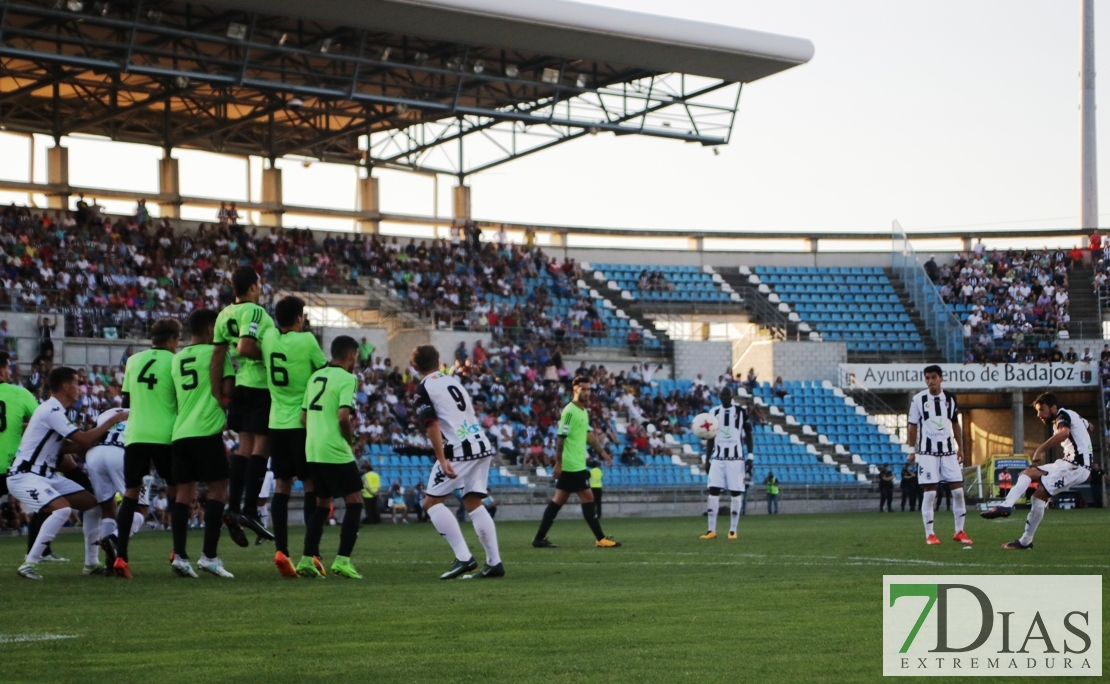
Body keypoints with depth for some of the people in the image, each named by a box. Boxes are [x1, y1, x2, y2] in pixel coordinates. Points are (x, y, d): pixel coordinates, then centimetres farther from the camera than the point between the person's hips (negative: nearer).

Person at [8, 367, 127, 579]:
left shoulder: (55, 411, 13)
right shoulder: (51, 411, -19)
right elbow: (84, 440, -22)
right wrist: (115, 419, -17)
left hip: (46, 474, 10)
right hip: (24, 476, -10)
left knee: (93, 502, 8)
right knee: (62, 508, -31)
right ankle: (29, 563, -24)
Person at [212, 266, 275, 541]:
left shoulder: (224, 315, 9)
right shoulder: (255, 312, -15)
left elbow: (218, 354, 9)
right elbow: (245, 347, -26)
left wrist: (216, 392, 10)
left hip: (240, 384, 8)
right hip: (261, 384, -8)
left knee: (245, 444, 13)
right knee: (261, 444, -5)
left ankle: (234, 507, 10)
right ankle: (250, 510, -8)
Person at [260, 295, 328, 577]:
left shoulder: (268, 338, 2)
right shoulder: (306, 341, -11)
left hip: (277, 423, 4)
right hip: (303, 422, -4)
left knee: (281, 485, 6)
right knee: (310, 484, 3)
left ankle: (281, 550, -3)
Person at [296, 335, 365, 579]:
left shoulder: (316, 376, 14)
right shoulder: (347, 379, -9)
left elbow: (304, 417, 15)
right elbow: (343, 416, -20)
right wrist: (351, 438, -3)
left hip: (313, 450, 8)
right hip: (335, 451, -8)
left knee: (322, 503, 17)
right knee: (354, 502, 2)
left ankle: (307, 559, 12)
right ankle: (342, 560, -7)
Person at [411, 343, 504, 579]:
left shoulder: (423, 390, -3)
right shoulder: (454, 381, 19)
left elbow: (433, 425, -14)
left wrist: (442, 460, -20)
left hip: (459, 450, -7)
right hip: (481, 445, 7)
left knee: (432, 502, 1)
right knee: (474, 503, 14)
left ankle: (463, 557, -10)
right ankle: (494, 562, 6)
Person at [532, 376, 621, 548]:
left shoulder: (584, 412, 14)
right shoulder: (570, 411, -15)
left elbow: (588, 435, 25)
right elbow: (560, 438, -17)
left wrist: (603, 452, 24)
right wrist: (558, 463, -20)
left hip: (576, 465, 9)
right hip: (573, 465, -9)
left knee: (559, 500, 9)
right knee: (588, 498, -5)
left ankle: (540, 538, 10)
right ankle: (601, 539, -1)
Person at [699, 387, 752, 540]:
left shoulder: (741, 411, 0)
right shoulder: (714, 412, 8)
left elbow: (748, 435, 3)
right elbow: (710, 438, 14)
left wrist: (750, 456, -4)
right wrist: (708, 459, 9)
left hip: (736, 458, -2)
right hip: (718, 458, 2)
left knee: (735, 493, -3)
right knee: (713, 491, -6)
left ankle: (733, 531, 1)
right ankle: (712, 530, -4)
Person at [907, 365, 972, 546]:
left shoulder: (949, 399, 7)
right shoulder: (918, 400, -3)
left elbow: (955, 424, 15)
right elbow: (913, 426, 3)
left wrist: (960, 448, 12)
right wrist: (912, 450, 0)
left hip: (948, 451, 3)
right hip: (927, 451, -3)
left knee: (958, 490, 0)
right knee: (930, 492, -5)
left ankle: (959, 531, 9)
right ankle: (929, 534, 1)